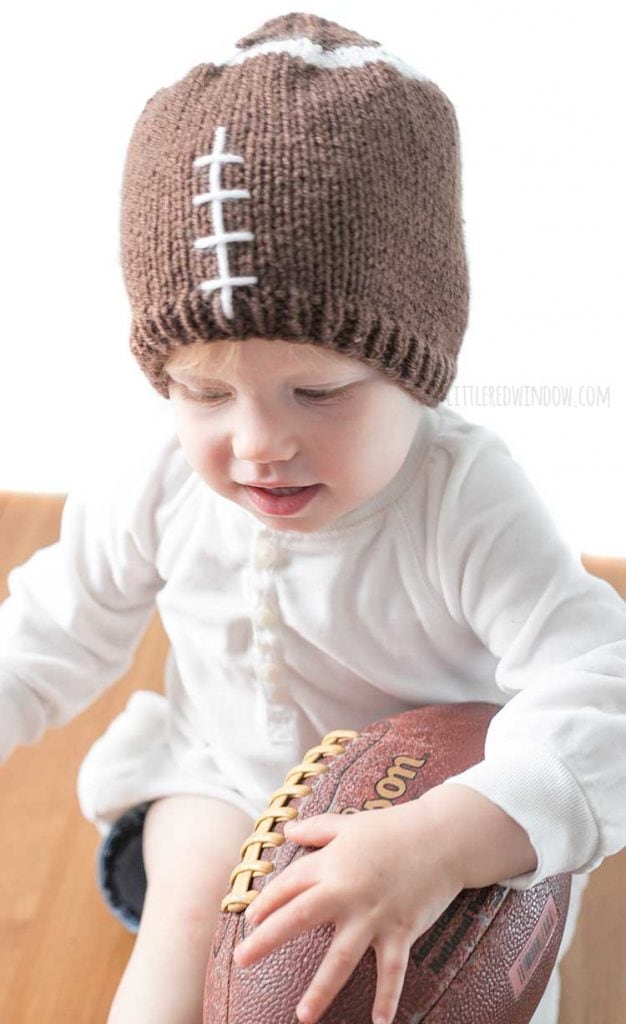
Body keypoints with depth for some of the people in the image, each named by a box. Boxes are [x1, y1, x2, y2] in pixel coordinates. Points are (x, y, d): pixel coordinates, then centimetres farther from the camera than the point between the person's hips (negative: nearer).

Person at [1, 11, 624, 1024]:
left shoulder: (463, 501, -29)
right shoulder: (156, 490, -16)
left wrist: (442, 843, -54)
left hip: (426, 791, -1)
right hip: (219, 780, 2)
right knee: (192, 903, -22)